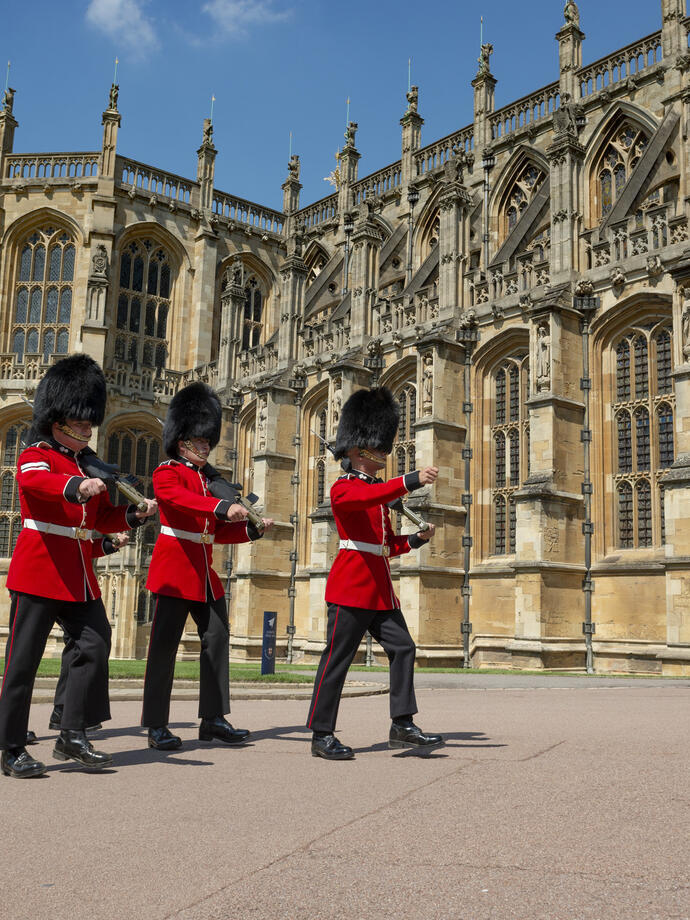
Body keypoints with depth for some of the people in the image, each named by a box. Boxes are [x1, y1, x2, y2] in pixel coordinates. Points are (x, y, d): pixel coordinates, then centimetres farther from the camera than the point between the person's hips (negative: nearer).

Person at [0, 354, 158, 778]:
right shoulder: (36, 457, -5)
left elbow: (103, 517, 19)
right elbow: (35, 480, -29)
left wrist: (134, 514, -1)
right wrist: (77, 487, -48)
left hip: (79, 577, 7)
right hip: (39, 572, -7)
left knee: (96, 645, 1)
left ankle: (73, 736, 11)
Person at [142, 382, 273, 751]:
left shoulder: (209, 478, 19)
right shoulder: (167, 473, -4)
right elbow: (181, 499, -28)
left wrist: (251, 529, 4)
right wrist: (224, 508, -40)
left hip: (205, 571, 8)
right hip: (175, 567, -8)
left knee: (217, 639, 6)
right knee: (164, 644, -4)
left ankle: (213, 719, 14)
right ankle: (156, 726, 3)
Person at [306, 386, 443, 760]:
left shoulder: (379, 492, 20)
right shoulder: (344, 487, -6)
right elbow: (369, 497, -30)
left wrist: (417, 539, 4)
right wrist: (412, 480, -39)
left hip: (380, 588, 9)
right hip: (351, 586, -9)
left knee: (403, 648, 2)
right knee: (337, 658, -3)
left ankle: (402, 726, 8)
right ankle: (322, 735, 4)